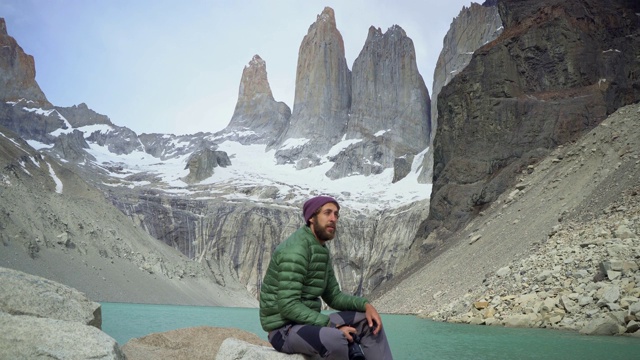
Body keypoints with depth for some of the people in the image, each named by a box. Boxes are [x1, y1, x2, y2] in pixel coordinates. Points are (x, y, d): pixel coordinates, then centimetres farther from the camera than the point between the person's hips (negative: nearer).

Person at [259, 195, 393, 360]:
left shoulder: (322, 251, 11)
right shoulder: (295, 250, -21)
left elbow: (334, 296, 13)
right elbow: (288, 306, -26)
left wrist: (365, 305, -5)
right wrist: (332, 326, -26)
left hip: (307, 322, 10)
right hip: (285, 329, -10)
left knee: (369, 321, 4)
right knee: (335, 339, -37)